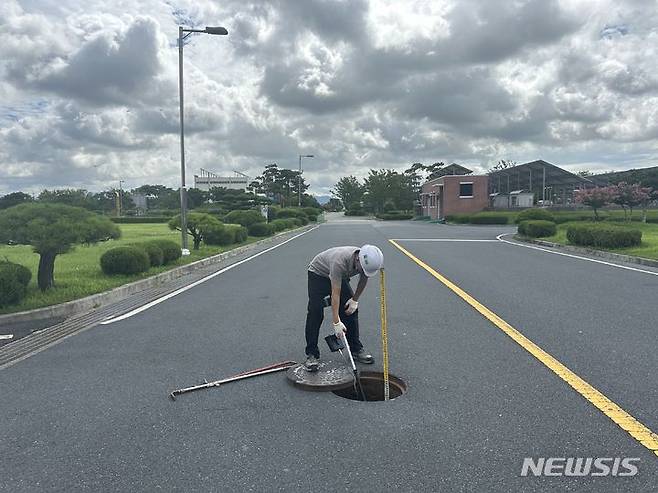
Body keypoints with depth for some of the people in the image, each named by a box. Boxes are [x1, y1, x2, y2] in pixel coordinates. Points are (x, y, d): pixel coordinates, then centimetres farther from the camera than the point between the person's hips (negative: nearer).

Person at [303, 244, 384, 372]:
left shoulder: (368, 261, -24)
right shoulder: (340, 262, -43)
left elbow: (363, 279, -1)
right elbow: (335, 293, -39)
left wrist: (355, 299, -3)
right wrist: (336, 322, -37)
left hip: (341, 277, 6)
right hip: (318, 274, -6)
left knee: (351, 310, -1)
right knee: (315, 313, -15)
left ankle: (356, 349, 12)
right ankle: (311, 354, -7)